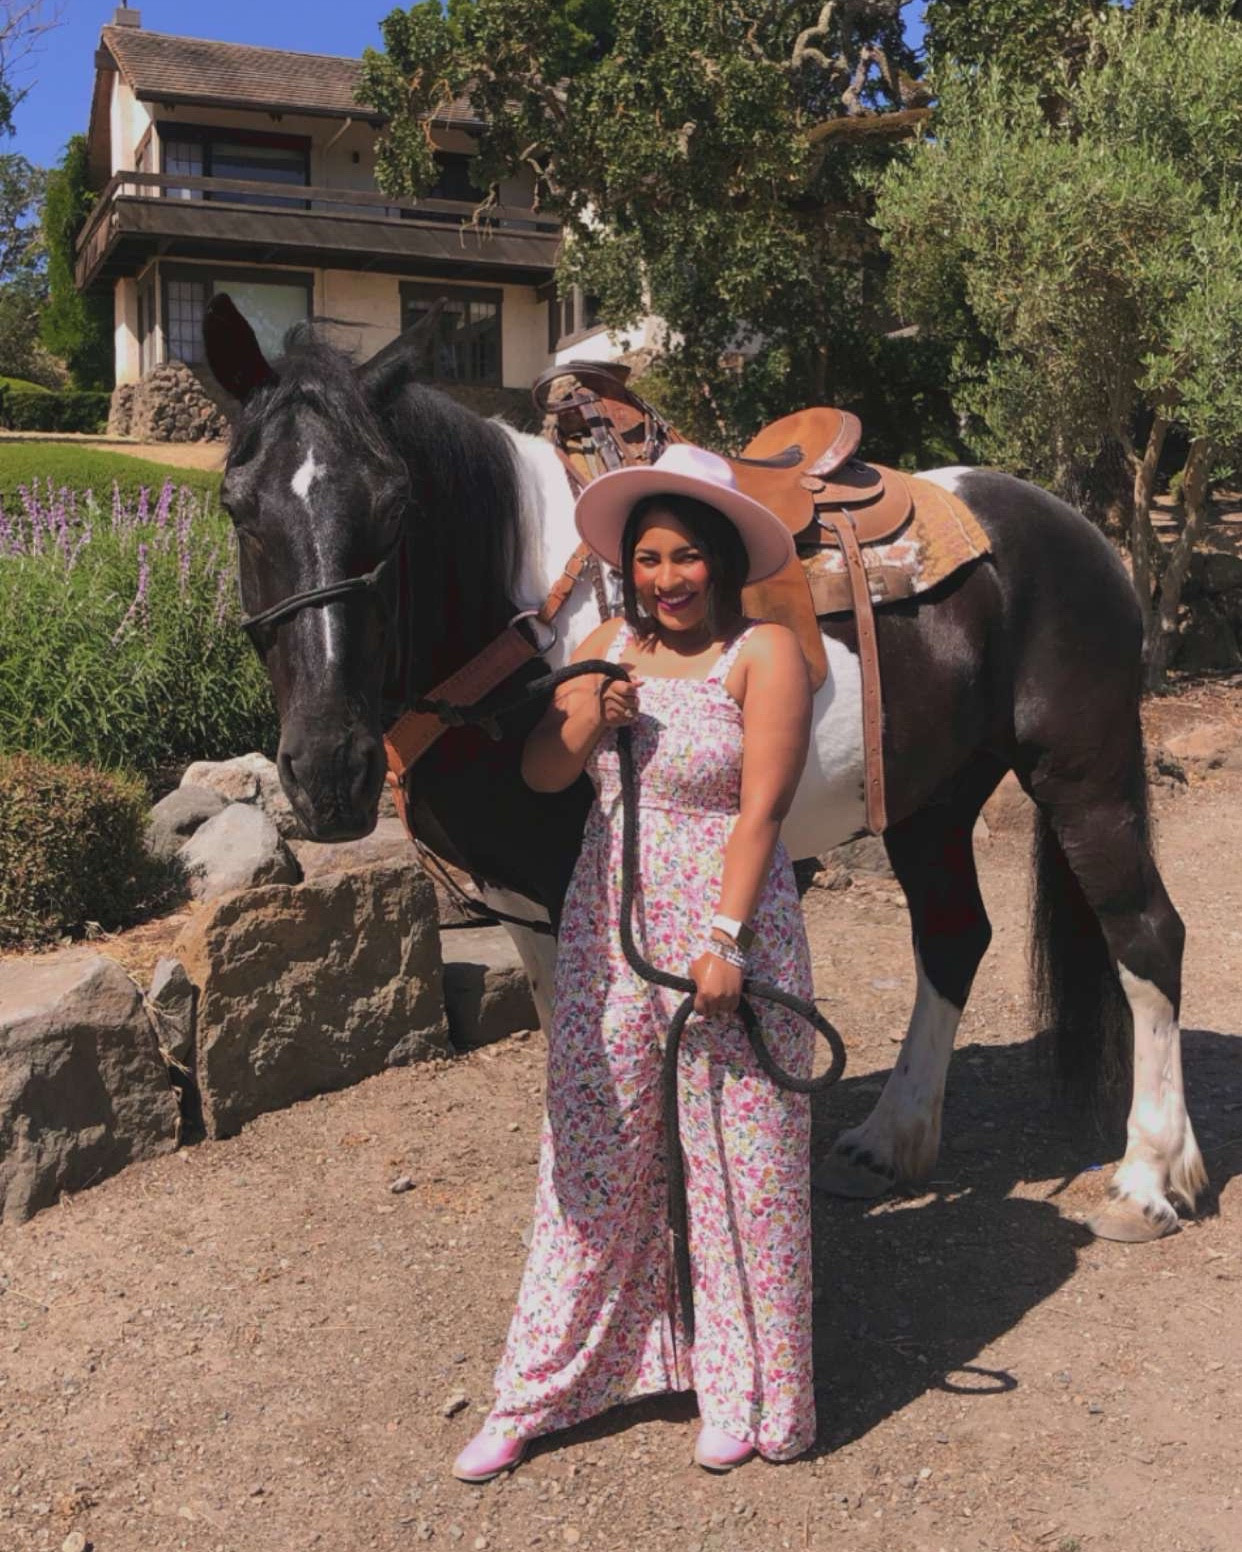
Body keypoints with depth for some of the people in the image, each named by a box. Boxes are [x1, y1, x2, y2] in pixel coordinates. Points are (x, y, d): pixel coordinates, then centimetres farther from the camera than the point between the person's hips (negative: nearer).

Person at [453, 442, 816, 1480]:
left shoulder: (764, 655, -9)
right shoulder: (610, 646, 7)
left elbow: (760, 809, -15)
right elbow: (540, 775, 7)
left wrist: (723, 938, -20)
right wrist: (579, 725, -13)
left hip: (724, 933, -5)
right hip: (608, 934, 5)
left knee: (736, 1166, 7)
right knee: (590, 1159, 12)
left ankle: (744, 1395, 26)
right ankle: (538, 1393, 24)